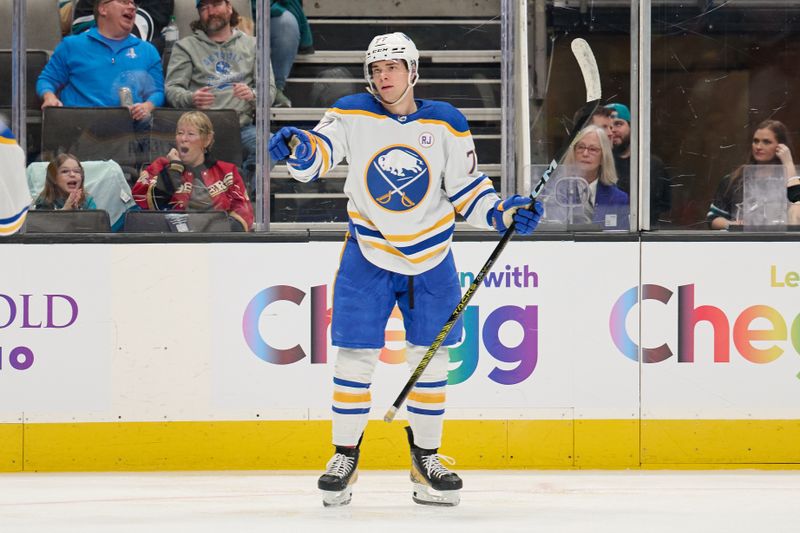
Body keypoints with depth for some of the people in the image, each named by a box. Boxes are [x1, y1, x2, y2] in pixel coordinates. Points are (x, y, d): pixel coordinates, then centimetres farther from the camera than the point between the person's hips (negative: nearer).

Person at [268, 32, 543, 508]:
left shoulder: (446, 124, -3)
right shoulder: (352, 115, -6)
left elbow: (466, 186, 3)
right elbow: (317, 155, -17)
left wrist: (502, 213, -12)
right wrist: (299, 147, -40)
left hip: (431, 258, 1)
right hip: (369, 255, -1)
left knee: (431, 358, 5)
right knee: (355, 357, -2)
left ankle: (426, 459, 17)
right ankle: (345, 456, 11)